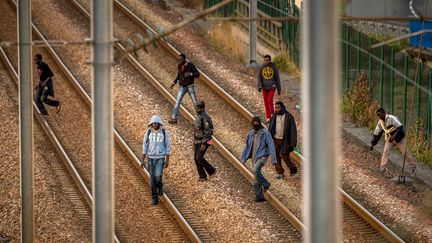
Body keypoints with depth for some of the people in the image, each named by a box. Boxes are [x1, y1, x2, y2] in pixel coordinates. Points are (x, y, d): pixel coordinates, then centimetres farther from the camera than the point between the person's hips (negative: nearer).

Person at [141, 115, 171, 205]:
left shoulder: (164, 132, -6)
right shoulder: (148, 133, -2)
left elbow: (167, 147, -1)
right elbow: (145, 147, 2)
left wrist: (167, 160, -3)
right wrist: (142, 160, -3)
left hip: (160, 158, -2)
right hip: (151, 158, 2)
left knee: (158, 176, -17)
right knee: (152, 179, 2)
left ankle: (160, 186, 19)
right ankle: (155, 199, 15)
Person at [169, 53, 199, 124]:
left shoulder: (190, 65, -10)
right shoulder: (179, 66, 4)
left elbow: (197, 74, -12)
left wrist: (190, 74, -30)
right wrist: (174, 82, 6)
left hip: (190, 87, -4)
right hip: (182, 87, 4)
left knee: (195, 103, 1)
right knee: (177, 103, -7)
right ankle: (174, 118, -7)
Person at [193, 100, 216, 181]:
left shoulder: (205, 117, -21)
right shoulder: (198, 117, 10)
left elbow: (207, 131, -24)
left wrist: (204, 144, -26)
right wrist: (194, 142, 20)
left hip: (204, 141, -9)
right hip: (198, 141, 9)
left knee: (199, 158, -14)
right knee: (196, 158, 4)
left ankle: (211, 170, 6)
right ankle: (202, 176, 11)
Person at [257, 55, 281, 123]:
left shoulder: (274, 67, -2)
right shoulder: (262, 67, 3)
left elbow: (277, 79, 4)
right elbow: (259, 78, 5)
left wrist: (279, 89, 6)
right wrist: (259, 86, -11)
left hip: (272, 87, -3)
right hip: (265, 87, 3)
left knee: (270, 100, -17)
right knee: (266, 102, 3)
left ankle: (272, 114, 3)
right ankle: (268, 117, 12)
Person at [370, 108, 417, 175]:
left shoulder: (392, 118, -24)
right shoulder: (380, 122, -3)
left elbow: (400, 128, -29)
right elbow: (376, 134, 8)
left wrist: (393, 136, -36)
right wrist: (373, 144, 7)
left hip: (399, 138, -5)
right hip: (389, 139, 5)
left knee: (406, 152, -1)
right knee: (385, 152, -11)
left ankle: (413, 168, 9)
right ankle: (382, 168, -7)